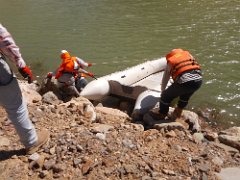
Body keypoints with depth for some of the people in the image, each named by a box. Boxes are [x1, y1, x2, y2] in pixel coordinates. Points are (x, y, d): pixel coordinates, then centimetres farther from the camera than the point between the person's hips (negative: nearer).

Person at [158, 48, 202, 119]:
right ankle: (178, 112, 47)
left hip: (184, 81, -4)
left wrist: (163, 90, 48)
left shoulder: (170, 62, 20)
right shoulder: (188, 54, 28)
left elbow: (165, 79, 29)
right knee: (186, 94, 36)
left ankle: (161, 118, 26)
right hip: (198, 80, 4)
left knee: (166, 97, 17)